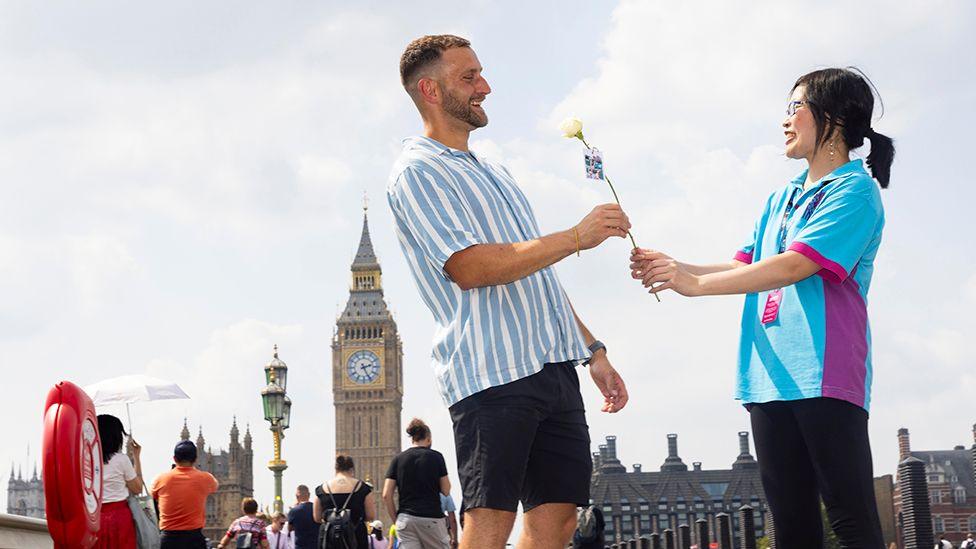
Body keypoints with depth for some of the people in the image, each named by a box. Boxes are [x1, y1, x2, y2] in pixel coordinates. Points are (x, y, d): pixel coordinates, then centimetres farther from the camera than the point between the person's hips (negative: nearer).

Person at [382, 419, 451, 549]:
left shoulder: (398, 459, 7)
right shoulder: (436, 457, 1)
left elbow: (386, 495, 3)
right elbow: (446, 490, 4)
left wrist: (396, 518, 11)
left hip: (406, 518, 2)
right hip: (432, 518, -2)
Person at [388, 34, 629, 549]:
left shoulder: (492, 173, 25)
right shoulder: (418, 171, -4)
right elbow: (470, 267, -17)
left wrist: (593, 350, 20)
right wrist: (576, 236, -15)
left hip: (553, 367, 8)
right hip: (492, 371, -8)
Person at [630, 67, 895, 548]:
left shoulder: (855, 190, -4)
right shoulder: (781, 199, 22)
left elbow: (796, 265, -15)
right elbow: (746, 267, 20)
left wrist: (697, 283, -15)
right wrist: (675, 268, 5)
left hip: (824, 377, -8)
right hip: (769, 378, 8)